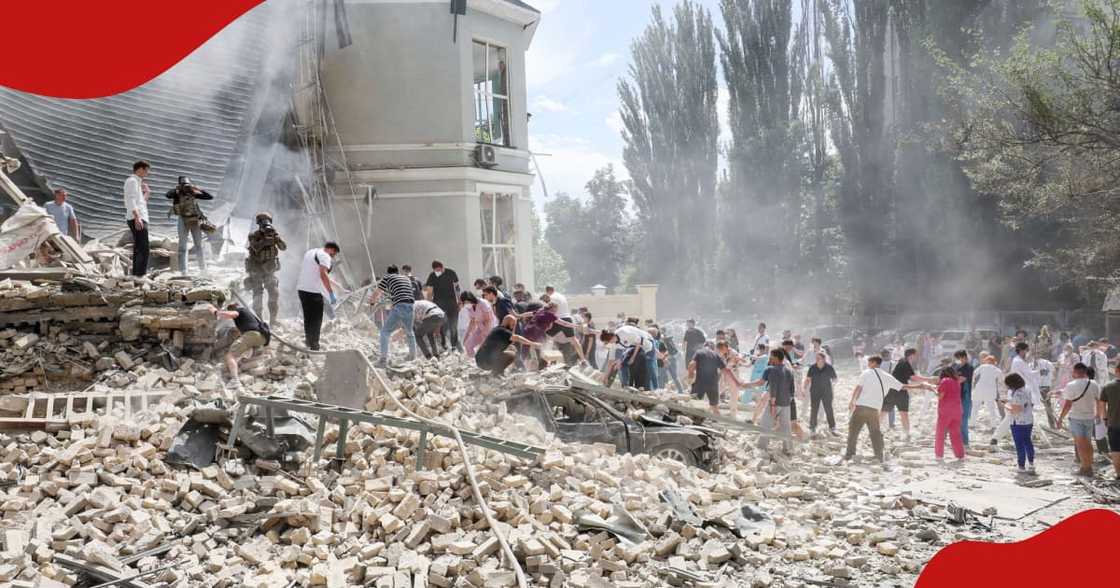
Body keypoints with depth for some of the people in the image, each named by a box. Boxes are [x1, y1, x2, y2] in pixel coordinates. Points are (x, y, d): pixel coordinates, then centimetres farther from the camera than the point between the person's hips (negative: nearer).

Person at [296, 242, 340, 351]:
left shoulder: (310, 252, 19)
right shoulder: (325, 256, -9)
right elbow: (323, 274, -24)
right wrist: (331, 294, -25)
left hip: (301, 289, 8)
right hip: (313, 292, -8)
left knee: (308, 317, 20)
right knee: (316, 320, 0)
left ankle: (308, 341, 28)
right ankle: (314, 346, 1)